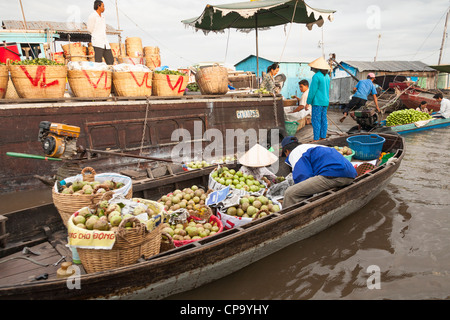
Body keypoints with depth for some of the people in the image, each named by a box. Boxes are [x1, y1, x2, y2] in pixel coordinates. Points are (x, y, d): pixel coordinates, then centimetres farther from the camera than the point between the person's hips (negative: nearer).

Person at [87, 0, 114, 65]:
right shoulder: (92, 16, -4)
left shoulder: (102, 17, 19)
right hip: (97, 42, -7)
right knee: (98, 62, -11)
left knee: (111, 61, 3)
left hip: (105, 42, 7)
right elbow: (90, 29, -2)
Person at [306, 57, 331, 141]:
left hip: (317, 102, -8)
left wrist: (308, 102, -7)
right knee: (323, 119, 11)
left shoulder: (316, 76, -14)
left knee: (316, 120, -5)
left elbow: (312, 91, -14)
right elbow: (327, 90, 16)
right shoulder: (327, 76, 11)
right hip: (325, 101, 8)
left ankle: (316, 139, -4)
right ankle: (323, 137, 17)